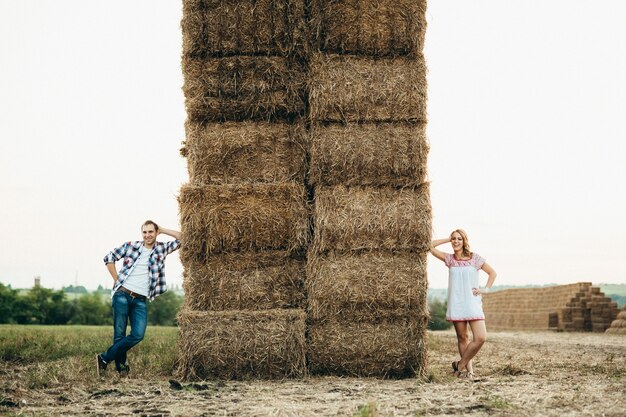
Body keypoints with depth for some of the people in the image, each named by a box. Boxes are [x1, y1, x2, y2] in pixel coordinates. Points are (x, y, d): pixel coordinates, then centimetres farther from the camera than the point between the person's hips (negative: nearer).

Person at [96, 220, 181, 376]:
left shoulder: (162, 249, 9)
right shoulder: (130, 246, 6)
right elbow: (109, 258, 12)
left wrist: (162, 230, 6)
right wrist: (116, 280, 6)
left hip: (141, 300, 2)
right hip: (122, 294, -2)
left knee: (138, 335, -12)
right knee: (119, 333, -4)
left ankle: (104, 358, -1)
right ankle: (121, 366, 10)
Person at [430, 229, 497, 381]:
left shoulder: (475, 258, 4)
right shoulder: (449, 259, 8)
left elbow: (492, 273, 12)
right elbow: (431, 246, 5)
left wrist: (486, 289, 1)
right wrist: (448, 239, 7)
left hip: (473, 303, -1)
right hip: (456, 304, 1)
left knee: (481, 338, -13)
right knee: (462, 338, 3)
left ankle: (460, 365, 1)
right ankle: (469, 370, 9)